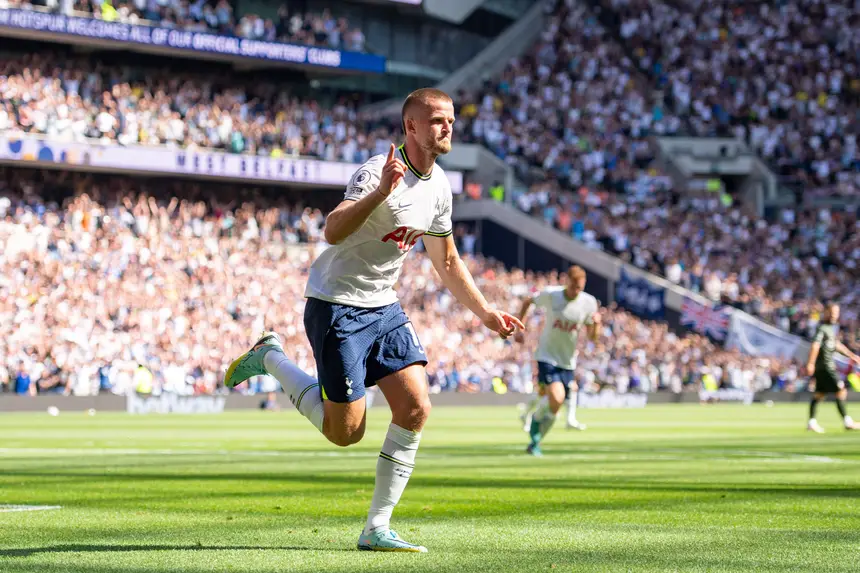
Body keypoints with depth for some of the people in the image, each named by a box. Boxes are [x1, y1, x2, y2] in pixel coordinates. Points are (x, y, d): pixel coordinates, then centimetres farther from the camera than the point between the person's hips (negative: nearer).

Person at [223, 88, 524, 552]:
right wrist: (381, 192, -49)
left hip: (384, 306, 8)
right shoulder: (378, 171, -21)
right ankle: (270, 358, 17)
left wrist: (486, 314, 19)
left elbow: (447, 262, 20)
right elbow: (332, 232, -36)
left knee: (415, 409, -8)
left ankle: (377, 529, 1)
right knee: (346, 431, -5)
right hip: (335, 305, -8)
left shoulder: (439, 186, 6)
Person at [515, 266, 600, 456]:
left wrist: (596, 323, -24)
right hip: (547, 356, -3)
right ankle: (537, 418, 6)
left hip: (567, 360, 3)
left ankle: (535, 442, 24)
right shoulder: (551, 295, -12)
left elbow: (592, 337, -2)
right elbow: (527, 302, 8)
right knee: (556, 398, -24)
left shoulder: (589, 303, -8)